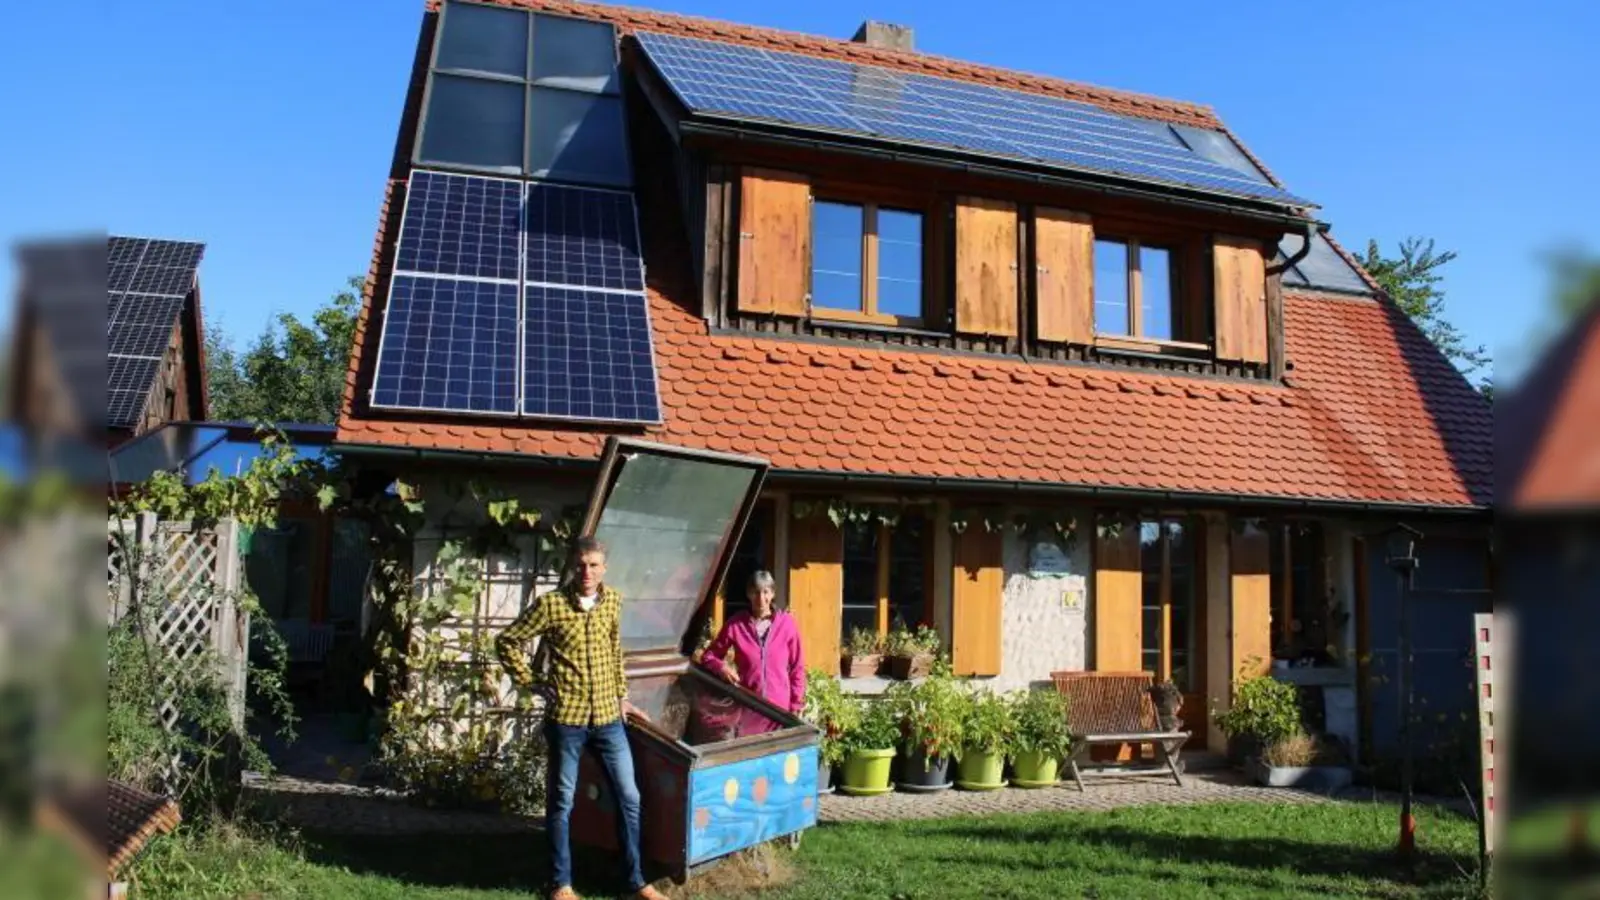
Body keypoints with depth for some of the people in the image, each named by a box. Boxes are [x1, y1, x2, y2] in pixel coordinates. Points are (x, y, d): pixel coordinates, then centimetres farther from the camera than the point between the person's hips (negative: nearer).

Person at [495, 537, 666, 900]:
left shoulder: (613, 601, 4)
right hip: (566, 718, -4)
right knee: (562, 802, 8)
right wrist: (531, 683, -5)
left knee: (629, 797, 7)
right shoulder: (551, 604, -10)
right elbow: (507, 641, -3)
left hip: (608, 716, 4)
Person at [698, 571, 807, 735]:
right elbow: (709, 656, 7)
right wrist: (721, 667, -15)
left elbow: (797, 667, 4)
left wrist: (796, 705, 0)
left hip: (780, 708, 0)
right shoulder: (736, 624, -3)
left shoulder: (786, 623, -2)